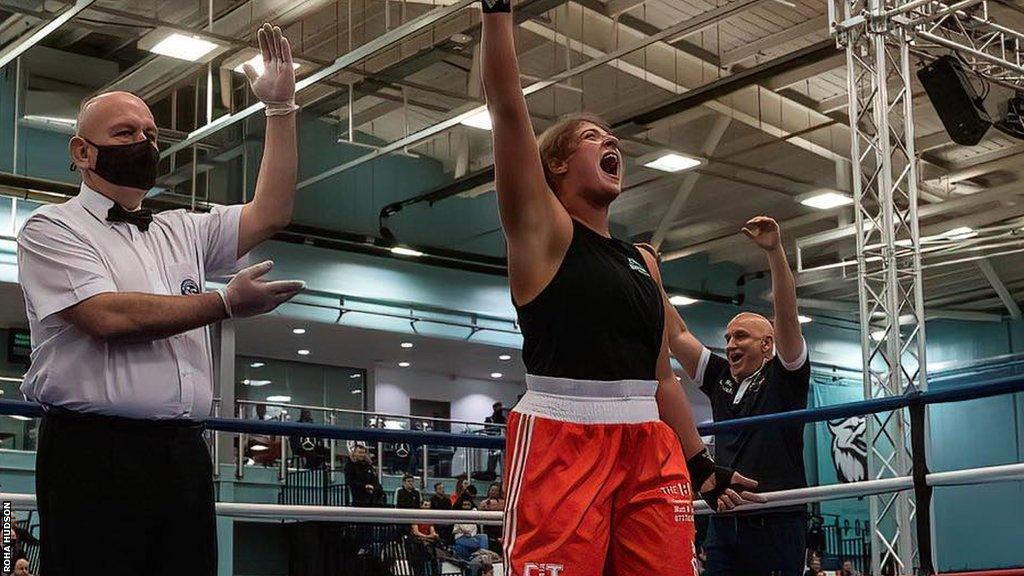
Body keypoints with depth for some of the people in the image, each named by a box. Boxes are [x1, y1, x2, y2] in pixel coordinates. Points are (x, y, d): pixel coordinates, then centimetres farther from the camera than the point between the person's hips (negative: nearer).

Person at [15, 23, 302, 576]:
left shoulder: (181, 232, 23)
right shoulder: (52, 229, 3)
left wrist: (281, 107, 13)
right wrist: (228, 303, -5)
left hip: (184, 454, 6)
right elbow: (109, 316, -12)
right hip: (95, 452, -6)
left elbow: (269, 213, 16)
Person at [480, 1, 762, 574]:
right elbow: (507, 104, -5)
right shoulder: (542, 227, 6)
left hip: (650, 447, 6)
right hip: (561, 443, -6)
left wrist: (702, 465, 22)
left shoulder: (643, 261, 22)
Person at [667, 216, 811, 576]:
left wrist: (774, 250, -20)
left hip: (777, 523, -5)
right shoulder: (720, 379, 16)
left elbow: (787, 316, -10)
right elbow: (676, 334, 14)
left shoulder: (785, 378, 3)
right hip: (724, 524, 5)